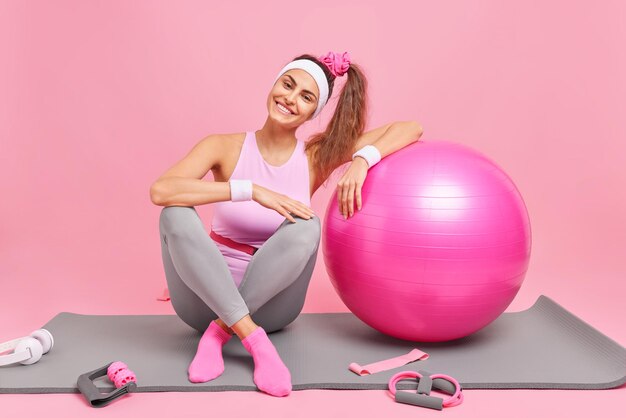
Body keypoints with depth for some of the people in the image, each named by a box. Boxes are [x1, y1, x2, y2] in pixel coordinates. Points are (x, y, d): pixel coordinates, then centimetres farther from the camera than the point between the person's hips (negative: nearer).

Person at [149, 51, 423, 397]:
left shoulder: (318, 154, -3)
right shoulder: (225, 148, -7)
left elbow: (410, 129, -3)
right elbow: (160, 191, -26)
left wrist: (362, 159, -22)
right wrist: (252, 190, -32)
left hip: (269, 303, 1)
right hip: (208, 297, 0)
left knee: (305, 227, -28)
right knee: (176, 215, -28)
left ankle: (218, 333, -22)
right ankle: (254, 339, -33)